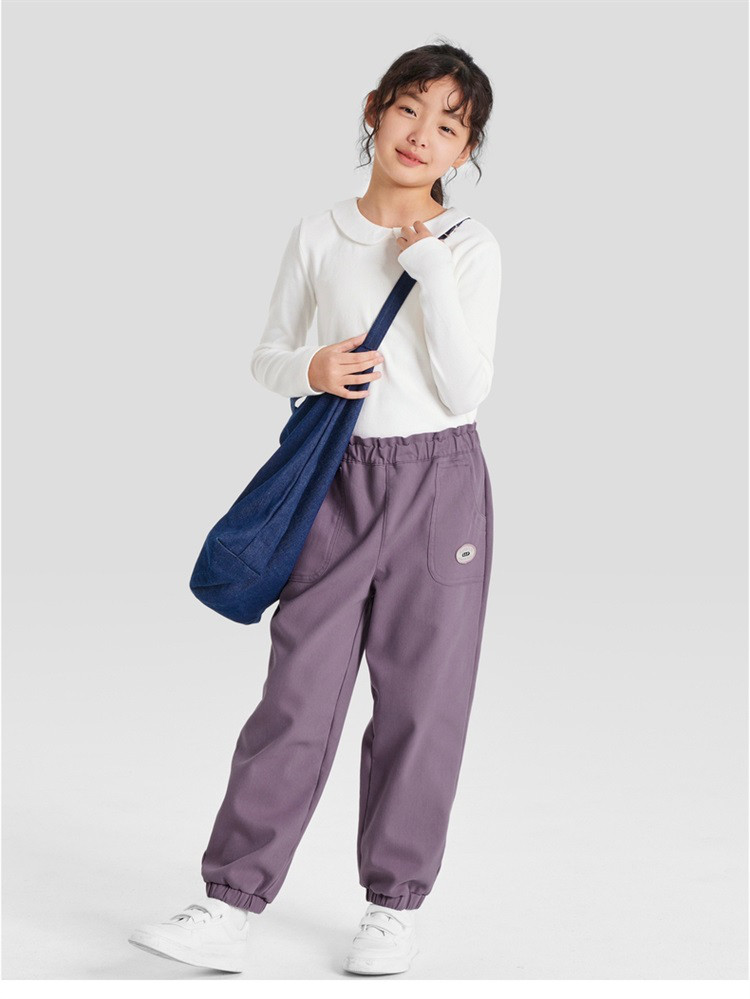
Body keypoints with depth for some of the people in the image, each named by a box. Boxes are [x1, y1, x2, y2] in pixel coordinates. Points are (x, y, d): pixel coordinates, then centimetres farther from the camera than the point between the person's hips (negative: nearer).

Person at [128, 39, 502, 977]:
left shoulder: (470, 247, -2)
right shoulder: (320, 233, 4)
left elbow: (465, 391, -10)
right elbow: (267, 354, 11)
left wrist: (428, 265, -13)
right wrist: (310, 370, -12)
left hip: (440, 484, -1)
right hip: (340, 479, 1)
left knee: (420, 702, 5)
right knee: (296, 696, 0)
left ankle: (394, 905, 19)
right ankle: (231, 907, 4)